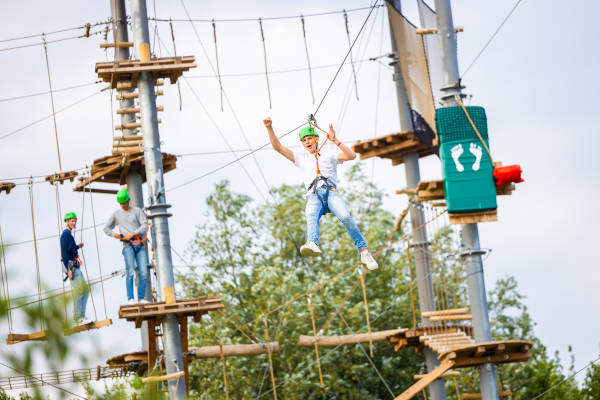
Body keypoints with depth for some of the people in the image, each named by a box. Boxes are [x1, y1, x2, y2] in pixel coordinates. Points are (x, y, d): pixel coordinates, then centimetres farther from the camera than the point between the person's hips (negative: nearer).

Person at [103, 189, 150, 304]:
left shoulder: (137, 211, 11)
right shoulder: (116, 214, 13)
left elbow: (145, 226, 0)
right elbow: (106, 228, 21)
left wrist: (133, 234, -13)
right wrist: (113, 234, 0)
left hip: (140, 245, 1)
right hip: (128, 245, -1)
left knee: (143, 273, -7)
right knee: (130, 272, -15)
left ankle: (141, 298, -3)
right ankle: (130, 299, -18)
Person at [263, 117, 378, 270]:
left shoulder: (329, 153, 20)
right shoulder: (301, 157, 28)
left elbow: (351, 156, 5)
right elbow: (278, 147, 24)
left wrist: (335, 141, -4)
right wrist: (269, 128, 12)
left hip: (331, 192, -1)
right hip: (314, 196, 1)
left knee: (346, 217, -30)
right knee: (311, 217, -35)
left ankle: (364, 253, -23)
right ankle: (313, 245, -66)